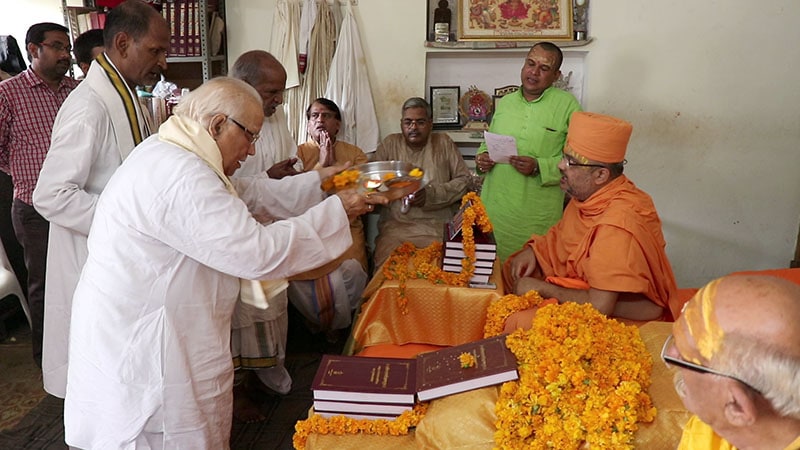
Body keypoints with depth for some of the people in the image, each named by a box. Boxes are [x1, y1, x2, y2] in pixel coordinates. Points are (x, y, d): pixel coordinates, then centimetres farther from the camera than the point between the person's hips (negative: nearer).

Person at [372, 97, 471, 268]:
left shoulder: (444, 143, 10)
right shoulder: (390, 144, 11)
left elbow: (463, 179, 6)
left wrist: (431, 194, -8)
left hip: (437, 224, 0)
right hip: (395, 225, 1)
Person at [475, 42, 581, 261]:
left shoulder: (567, 105, -3)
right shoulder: (504, 102, 13)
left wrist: (539, 167, -19)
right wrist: (482, 157, 2)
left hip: (537, 216, -4)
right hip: (494, 206, 4)